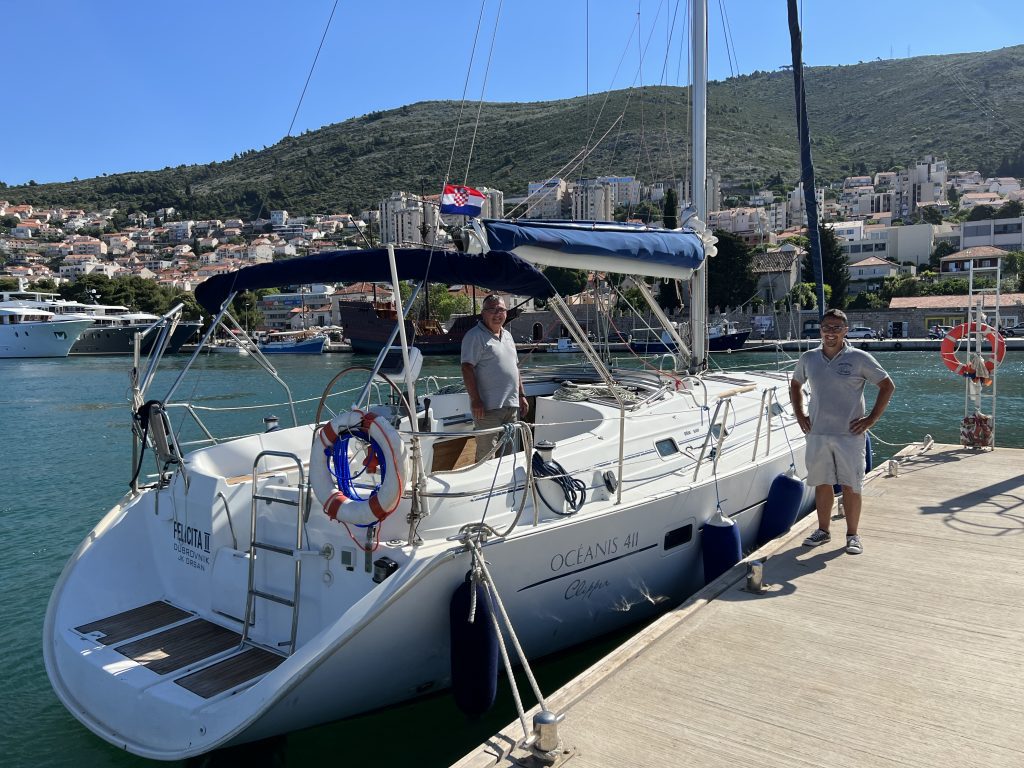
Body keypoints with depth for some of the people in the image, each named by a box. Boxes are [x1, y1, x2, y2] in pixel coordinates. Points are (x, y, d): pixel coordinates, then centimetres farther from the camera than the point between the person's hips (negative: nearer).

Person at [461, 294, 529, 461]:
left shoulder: (507, 336, 18)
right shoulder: (475, 336, -8)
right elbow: (467, 368, -15)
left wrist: (521, 396, 18)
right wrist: (475, 400, -21)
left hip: (512, 405, 8)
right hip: (488, 407, -8)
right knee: (487, 454, -7)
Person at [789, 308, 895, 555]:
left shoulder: (859, 358, -5)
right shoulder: (808, 359, 5)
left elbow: (887, 386, 0)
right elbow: (795, 385, 22)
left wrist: (872, 418, -5)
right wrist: (800, 415, 12)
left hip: (850, 434, -3)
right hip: (817, 433, 3)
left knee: (851, 486, 2)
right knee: (822, 484, 11)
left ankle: (852, 535, 15)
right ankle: (823, 530, 24)